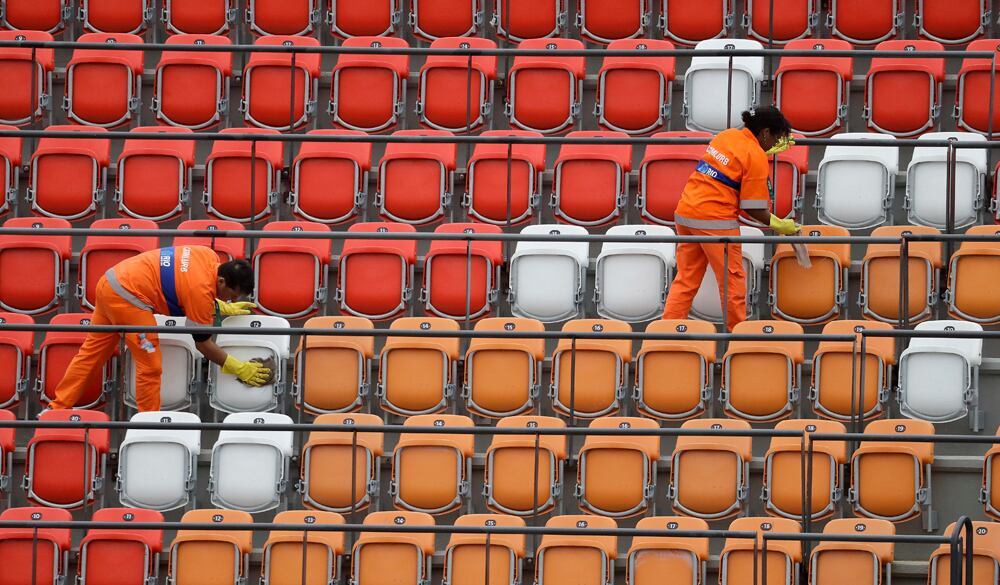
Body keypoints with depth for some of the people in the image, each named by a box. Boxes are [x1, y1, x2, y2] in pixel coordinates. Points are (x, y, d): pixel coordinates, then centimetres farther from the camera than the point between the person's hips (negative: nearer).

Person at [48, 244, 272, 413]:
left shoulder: (209, 257, 2)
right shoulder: (201, 290, -20)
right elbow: (202, 343, -10)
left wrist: (224, 308, 26)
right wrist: (239, 369, -4)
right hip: (127, 296, -10)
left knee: (92, 352, 18)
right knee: (150, 367, -4)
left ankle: (58, 407, 24)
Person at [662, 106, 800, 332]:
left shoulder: (727, 135, 11)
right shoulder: (757, 157, -11)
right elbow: (753, 208, -10)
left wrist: (769, 152, 36)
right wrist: (780, 226, 3)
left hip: (685, 213, 7)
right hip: (715, 220, -7)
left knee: (686, 279, 13)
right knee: (733, 281, 6)